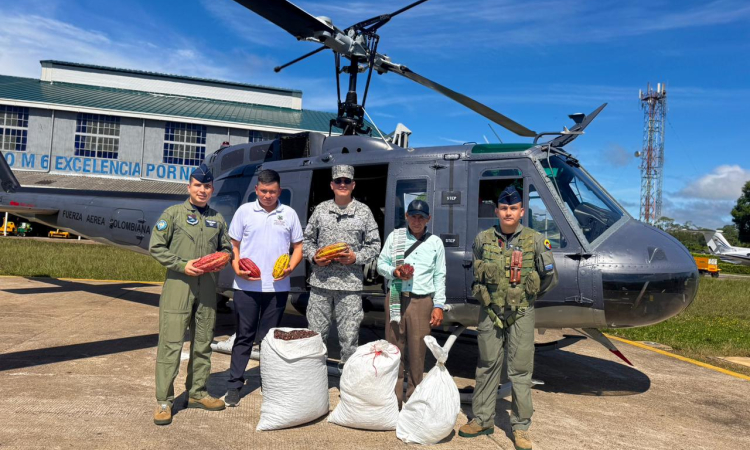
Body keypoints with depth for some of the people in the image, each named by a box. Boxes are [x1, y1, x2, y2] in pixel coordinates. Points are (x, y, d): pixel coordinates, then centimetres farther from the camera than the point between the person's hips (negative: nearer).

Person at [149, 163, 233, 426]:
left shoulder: (217, 219, 13)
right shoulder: (173, 213, 0)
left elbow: (226, 248, 20)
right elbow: (156, 247, -3)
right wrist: (182, 265, -12)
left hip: (208, 286, 5)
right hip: (178, 284, -4)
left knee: (203, 343, 12)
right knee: (171, 343, -5)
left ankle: (197, 393, 25)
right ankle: (163, 401, 4)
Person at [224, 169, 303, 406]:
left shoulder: (289, 214, 6)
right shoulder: (244, 211, 3)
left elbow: (298, 247, 10)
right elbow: (234, 245, 6)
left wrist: (290, 268, -9)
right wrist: (237, 268, -11)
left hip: (277, 286, 1)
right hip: (246, 286, -1)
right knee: (244, 336, 6)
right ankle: (234, 385, 15)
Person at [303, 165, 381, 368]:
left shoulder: (364, 211, 3)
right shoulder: (320, 209, 8)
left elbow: (374, 245, 6)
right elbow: (307, 239, 14)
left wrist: (356, 258, -10)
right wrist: (313, 257, -5)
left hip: (350, 283, -1)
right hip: (320, 281, 2)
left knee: (349, 336, 4)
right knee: (316, 333, 9)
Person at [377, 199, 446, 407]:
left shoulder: (435, 242, 9)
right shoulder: (394, 236, 8)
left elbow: (439, 276, 8)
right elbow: (381, 263, 10)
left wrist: (438, 305, 2)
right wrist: (394, 272, -11)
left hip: (422, 301, 0)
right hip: (396, 298, 1)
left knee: (418, 352, 1)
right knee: (393, 348, 5)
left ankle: (414, 397, 15)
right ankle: (394, 396, 15)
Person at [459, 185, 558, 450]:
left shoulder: (535, 241, -3)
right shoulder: (483, 239, 3)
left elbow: (550, 277, 5)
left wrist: (529, 295, 11)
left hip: (521, 314, -2)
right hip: (490, 312, 2)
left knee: (520, 370, 3)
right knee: (487, 366, 10)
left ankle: (521, 427, 13)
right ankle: (483, 420, 21)